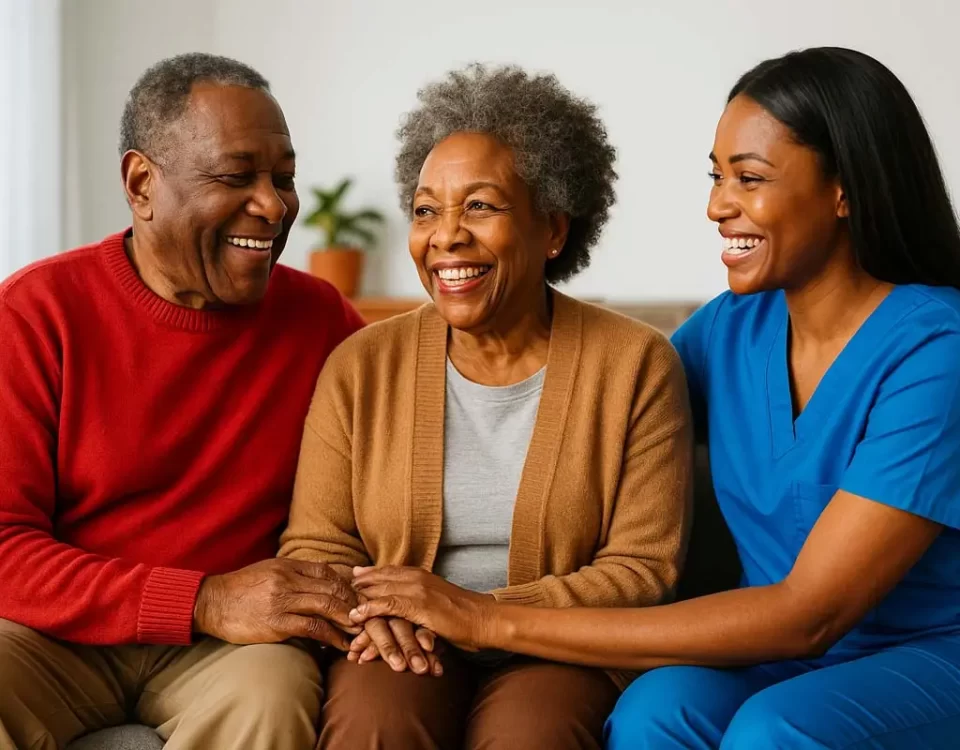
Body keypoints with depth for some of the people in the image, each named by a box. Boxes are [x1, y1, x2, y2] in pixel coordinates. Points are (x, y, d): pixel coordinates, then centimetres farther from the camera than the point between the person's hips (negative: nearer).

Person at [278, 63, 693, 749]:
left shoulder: (635, 366, -2)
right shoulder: (362, 366, 4)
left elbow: (640, 570, -5)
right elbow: (314, 547, 6)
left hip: (557, 652, -1)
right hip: (402, 654, 1)